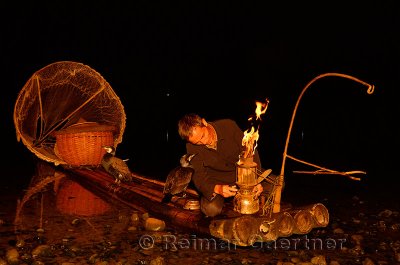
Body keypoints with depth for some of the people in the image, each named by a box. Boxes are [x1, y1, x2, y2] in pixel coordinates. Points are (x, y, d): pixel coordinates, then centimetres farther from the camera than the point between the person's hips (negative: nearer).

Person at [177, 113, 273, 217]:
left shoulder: (229, 126, -22)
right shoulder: (192, 148, -20)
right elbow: (199, 177, -17)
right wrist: (217, 189, -38)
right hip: (217, 180, -1)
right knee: (211, 209, -26)